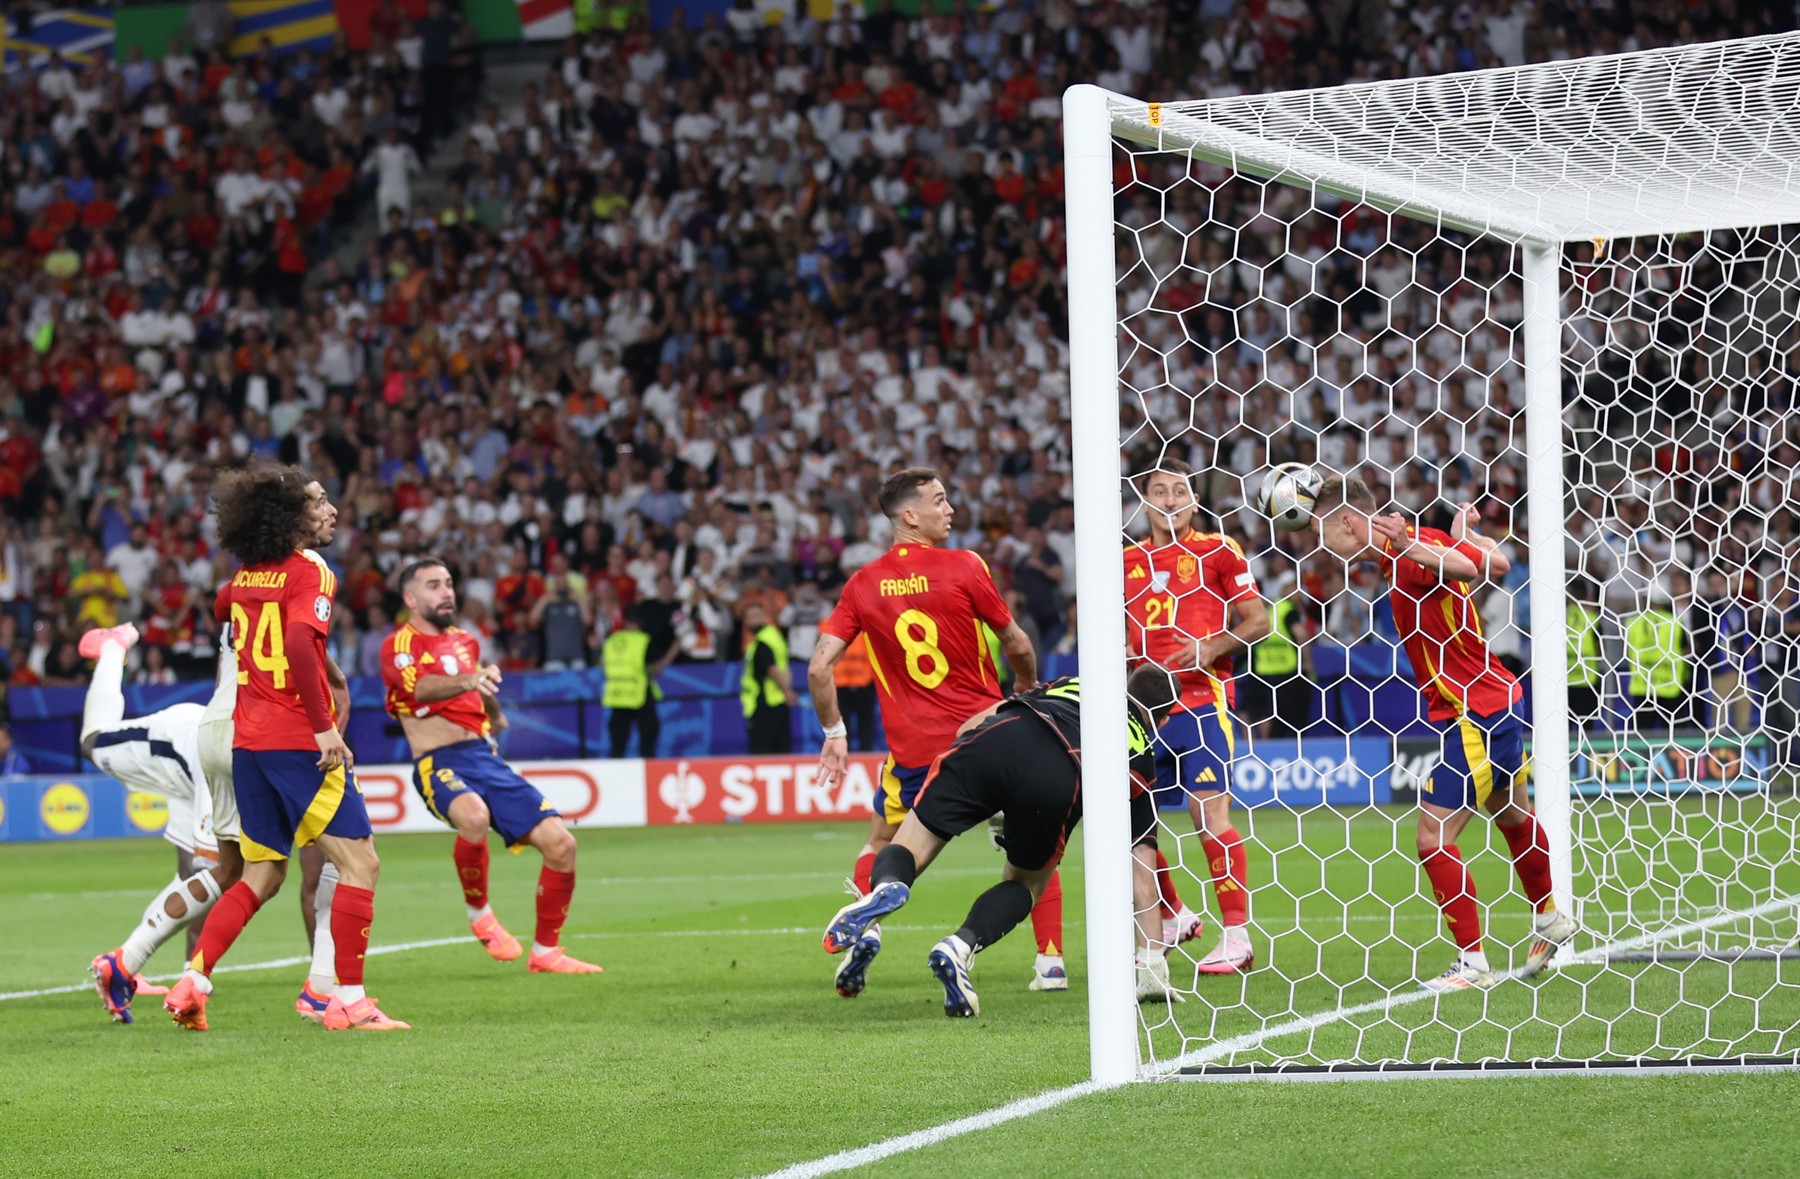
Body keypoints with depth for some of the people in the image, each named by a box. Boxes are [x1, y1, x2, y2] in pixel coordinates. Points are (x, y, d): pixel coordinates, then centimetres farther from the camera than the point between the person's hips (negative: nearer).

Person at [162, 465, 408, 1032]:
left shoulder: (245, 575, 13)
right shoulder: (310, 571, -10)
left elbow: (221, 610, 36)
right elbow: (299, 644, -25)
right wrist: (325, 727, -24)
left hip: (248, 740, 8)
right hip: (299, 742, -8)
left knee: (262, 876, 16)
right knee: (359, 863, -2)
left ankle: (192, 983, 6)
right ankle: (348, 1001, -6)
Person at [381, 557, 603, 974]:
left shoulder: (464, 641, 19)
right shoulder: (400, 644, -2)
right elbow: (421, 687, -25)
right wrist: (468, 680, -41)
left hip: (486, 757, 7)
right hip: (439, 764, -6)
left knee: (560, 843, -7)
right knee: (474, 816, -39)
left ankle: (546, 952, 10)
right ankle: (479, 912, -12)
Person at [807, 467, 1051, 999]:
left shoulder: (862, 584, 0)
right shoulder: (964, 568, -8)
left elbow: (820, 666, -3)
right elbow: (1017, 646, -1)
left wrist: (834, 732, 10)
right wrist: (1028, 686, 20)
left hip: (913, 746, 2)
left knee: (881, 843, 23)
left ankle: (864, 929, -1)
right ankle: (1050, 961, 8)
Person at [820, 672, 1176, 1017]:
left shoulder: (1073, 684, 41)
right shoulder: (1142, 753, 34)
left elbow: (969, 726, 30)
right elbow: (1142, 871, 33)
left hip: (997, 739, 1)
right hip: (1057, 781, -1)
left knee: (904, 853, 12)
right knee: (1026, 884, 26)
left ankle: (884, 887, -25)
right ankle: (963, 945, -4)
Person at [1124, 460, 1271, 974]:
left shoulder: (1218, 550, 2)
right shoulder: (1129, 561, 14)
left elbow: (1257, 620, -1)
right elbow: (1118, 631, 24)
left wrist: (1209, 648, -15)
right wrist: (1122, 658, 3)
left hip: (1204, 700, -5)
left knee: (1210, 813, -12)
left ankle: (1236, 937, -8)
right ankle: (1174, 918, 23)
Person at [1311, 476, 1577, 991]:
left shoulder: (1405, 555, -23)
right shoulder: (1416, 544, 4)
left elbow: (1469, 567, -41)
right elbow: (1496, 563, 7)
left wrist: (1409, 547, -49)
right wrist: (1465, 532, 18)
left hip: (1476, 712, -11)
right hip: (1496, 699, 11)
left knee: (1434, 840, -9)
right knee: (1513, 815, 28)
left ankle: (1473, 962, 0)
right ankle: (1549, 920, 49)